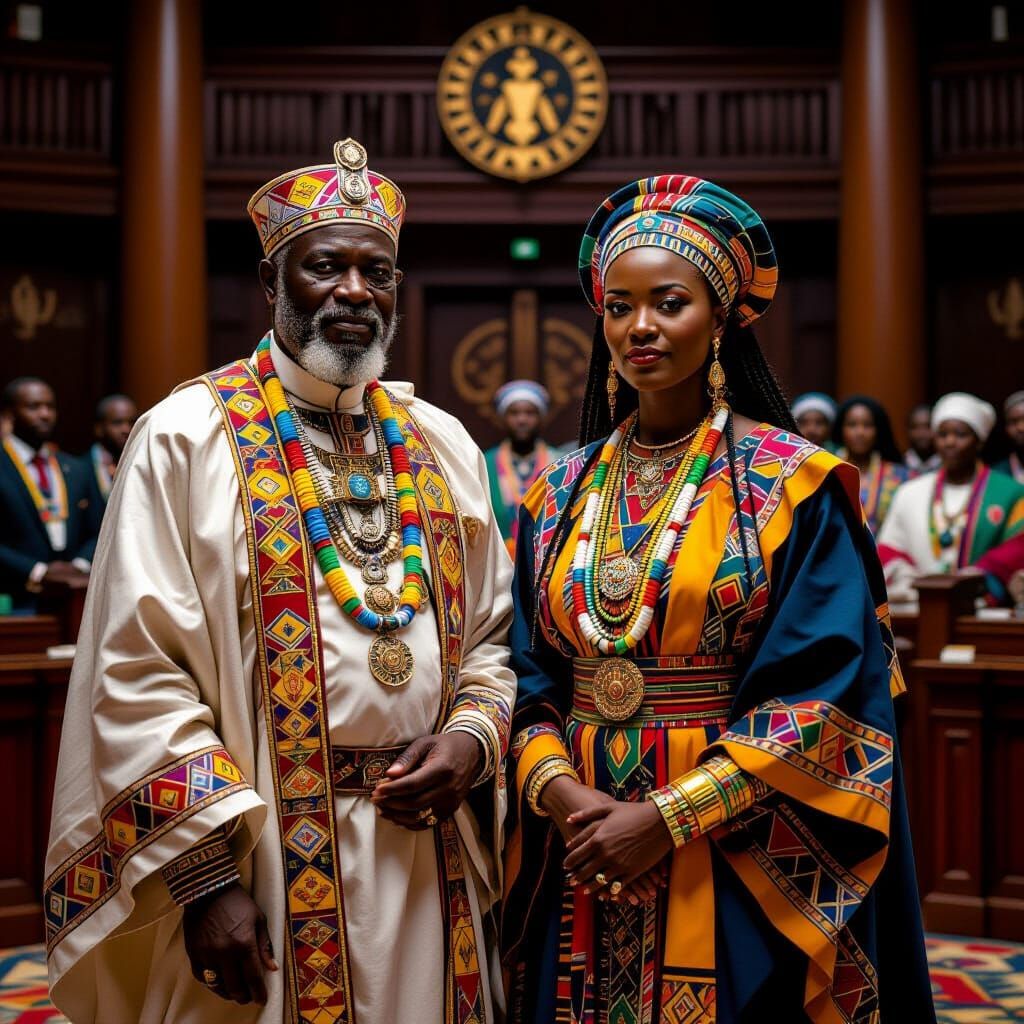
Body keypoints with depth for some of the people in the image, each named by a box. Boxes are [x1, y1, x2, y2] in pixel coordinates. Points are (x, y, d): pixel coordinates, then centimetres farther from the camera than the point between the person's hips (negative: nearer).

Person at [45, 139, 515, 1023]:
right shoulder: (186, 439, -6)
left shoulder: (441, 444, 10)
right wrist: (204, 875, -15)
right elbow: (139, 677, -11)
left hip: (430, 854, 5)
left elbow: (492, 634, 15)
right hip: (265, 859, -4)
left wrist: (473, 735, -5)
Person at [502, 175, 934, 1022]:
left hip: (741, 872, -3)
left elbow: (823, 696, -12)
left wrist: (668, 818, -17)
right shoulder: (560, 498, 7)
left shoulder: (795, 489, -6)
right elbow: (529, 679, 6)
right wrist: (561, 791, -13)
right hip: (581, 871, 4)